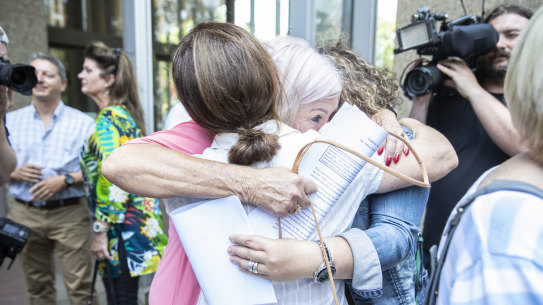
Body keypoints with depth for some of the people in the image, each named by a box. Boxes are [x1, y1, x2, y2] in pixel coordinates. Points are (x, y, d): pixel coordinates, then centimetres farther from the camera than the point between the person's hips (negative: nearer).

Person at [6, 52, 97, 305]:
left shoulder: (83, 122, 1)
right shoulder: (10, 121, 10)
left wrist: (66, 180, -15)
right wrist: (14, 172, -9)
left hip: (70, 214, -3)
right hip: (25, 214, 3)